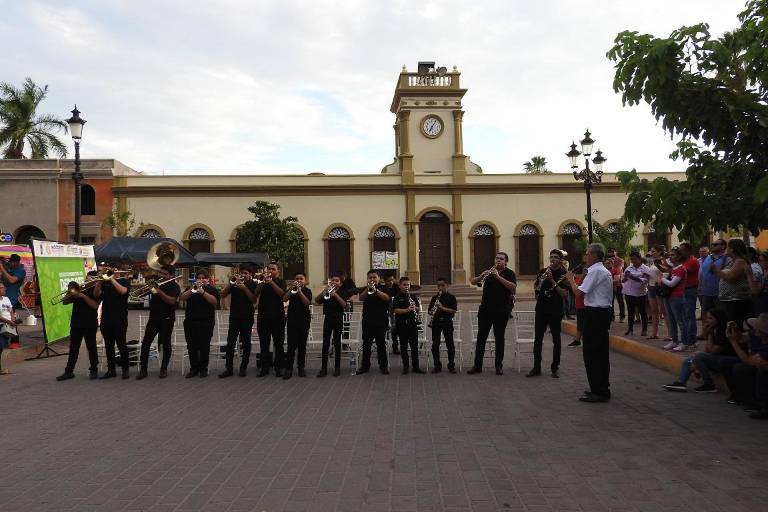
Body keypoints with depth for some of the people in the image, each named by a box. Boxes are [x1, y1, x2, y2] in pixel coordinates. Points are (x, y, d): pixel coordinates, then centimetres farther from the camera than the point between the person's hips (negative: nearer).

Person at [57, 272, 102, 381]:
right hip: (76, 323, 4)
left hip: (90, 324, -4)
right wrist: (71, 292, -6)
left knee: (91, 347, 1)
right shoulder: (79, 289, 12)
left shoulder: (96, 291, 0)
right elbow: (64, 302, 9)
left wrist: (83, 296, -21)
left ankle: (93, 370, 11)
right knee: (73, 348, 7)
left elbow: (95, 305, -16)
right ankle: (69, 371, 12)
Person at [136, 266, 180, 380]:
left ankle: (164, 369, 15)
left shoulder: (174, 286, -7)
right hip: (153, 317, 5)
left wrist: (159, 291, -27)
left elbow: (172, 301, -20)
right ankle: (143, 369, 5)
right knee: (145, 343, 0)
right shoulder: (156, 280, 8)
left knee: (166, 344, 4)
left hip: (167, 319, -5)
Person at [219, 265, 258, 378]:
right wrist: (230, 282, -10)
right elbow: (223, 295, 1)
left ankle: (243, 368, 13)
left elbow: (254, 300, -11)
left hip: (247, 318, -1)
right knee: (230, 343, -4)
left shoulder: (253, 285, 2)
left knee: (246, 343, 5)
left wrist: (245, 288, -19)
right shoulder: (234, 282, 8)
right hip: (234, 317, 1)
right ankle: (229, 369, 1)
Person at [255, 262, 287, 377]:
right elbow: (255, 294, -5)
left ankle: (278, 367, 7)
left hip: (277, 316, -2)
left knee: (278, 343, 1)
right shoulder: (262, 282, 11)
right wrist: (262, 282, -17)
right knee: (263, 343, 4)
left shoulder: (280, 282, 6)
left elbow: (282, 293, -13)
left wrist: (271, 282, -20)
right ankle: (264, 367, 9)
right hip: (263, 316, 2)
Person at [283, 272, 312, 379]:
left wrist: (299, 291, -17)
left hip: (304, 320, 0)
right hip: (292, 319, 0)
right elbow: (284, 299, -8)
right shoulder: (291, 289, 8)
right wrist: (292, 288, -16)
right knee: (291, 345, -4)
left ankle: (301, 368, 13)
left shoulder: (307, 291, 4)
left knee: (302, 345, 5)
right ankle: (288, 369, -3)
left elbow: (307, 303, -12)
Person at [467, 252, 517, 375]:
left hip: (501, 311, -3)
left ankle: (499, 366, 12)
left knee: (499, 338, 3)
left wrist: (498, 276, -22)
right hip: (485, 309, 3)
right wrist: (482, 276, -14)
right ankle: (477, 365, 6)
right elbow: (472, 281, 7)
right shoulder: (488, 271, 13)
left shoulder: (509, 273, 3)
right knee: (481, 337, 2)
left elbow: (513, 287, -16)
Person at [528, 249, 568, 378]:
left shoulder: (563, 274, -2)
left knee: (556, 340, 6)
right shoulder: (543, 271, 8)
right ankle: (536, 368, 9)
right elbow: (536, 288, 10)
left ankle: (555, 368, 15)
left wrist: (552, 281, -18)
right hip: (541, 309, 3)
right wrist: (539, 285, -11)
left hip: (556, 311, -3)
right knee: (538, 339, 3)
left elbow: (564, 294, -12)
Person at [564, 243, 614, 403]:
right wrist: (571, 282, 12)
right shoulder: (605, 271, 17)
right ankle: (603, 388, 23)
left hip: (594, 314, -10)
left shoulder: (595, 271, -16)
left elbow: (579, 292, -19)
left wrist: (571, 279, -3)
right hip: (604, 312, 10)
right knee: (601, 352, 15)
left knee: (591, 353, -5)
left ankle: (598, 392, -2)